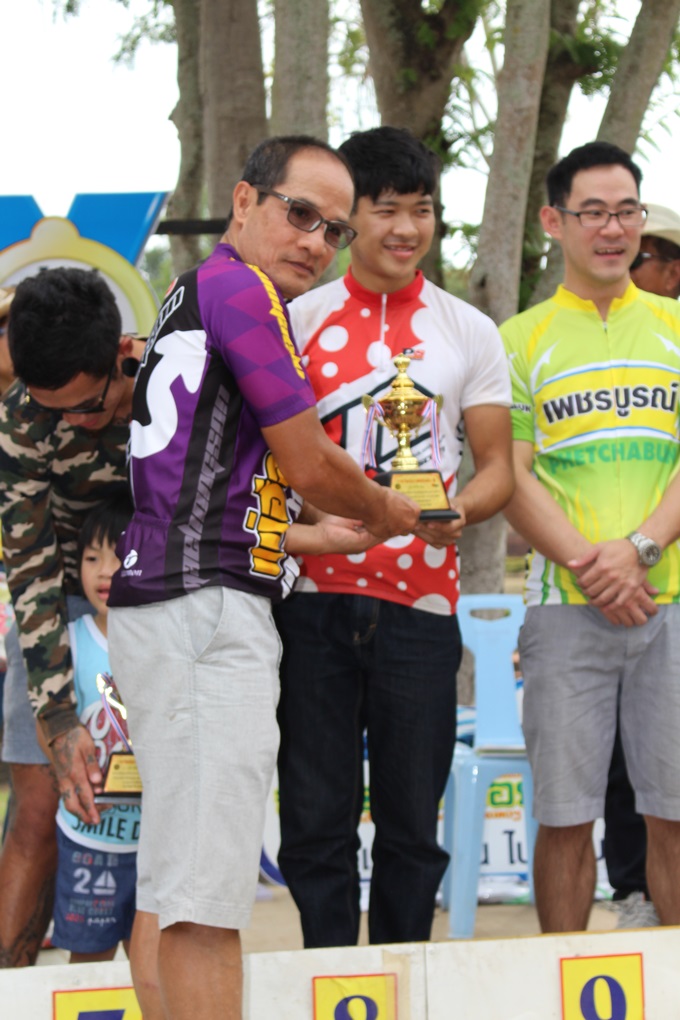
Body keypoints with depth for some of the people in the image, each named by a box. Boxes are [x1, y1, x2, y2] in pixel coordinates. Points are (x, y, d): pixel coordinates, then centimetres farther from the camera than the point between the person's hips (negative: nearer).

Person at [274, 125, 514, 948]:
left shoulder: (470, 332, 10)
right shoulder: (297, 319, 8)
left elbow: (498, 466, 9)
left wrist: (457, 509, -12)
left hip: (421, 596, 1)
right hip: (314, 594, 0)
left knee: (412, 820, 5)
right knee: (315, 813, 2)